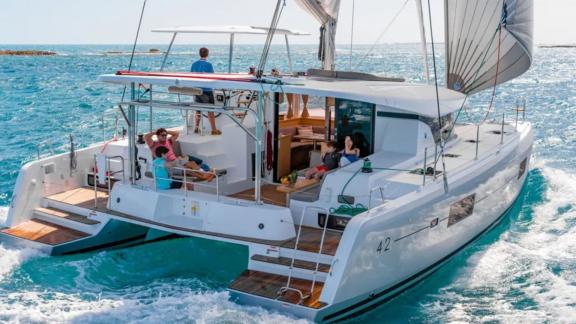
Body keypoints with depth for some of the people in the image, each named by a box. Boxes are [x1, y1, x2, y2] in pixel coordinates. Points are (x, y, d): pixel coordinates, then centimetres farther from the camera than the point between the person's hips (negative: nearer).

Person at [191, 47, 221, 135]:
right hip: (207, 90, -5)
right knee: (210, 110, 1)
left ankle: (196, 128, 20)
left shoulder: (194, 64, 4)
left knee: (198, 109, 16)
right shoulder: (209, 64, -12)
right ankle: (214, 130, 4)